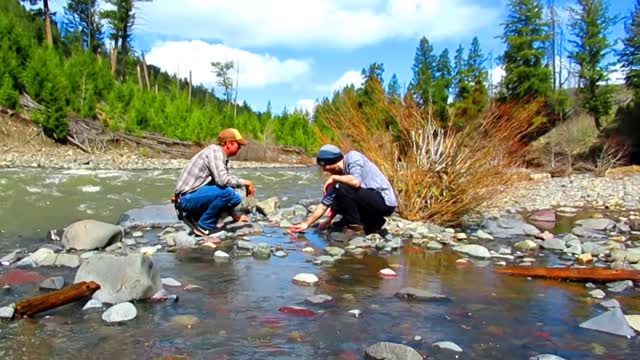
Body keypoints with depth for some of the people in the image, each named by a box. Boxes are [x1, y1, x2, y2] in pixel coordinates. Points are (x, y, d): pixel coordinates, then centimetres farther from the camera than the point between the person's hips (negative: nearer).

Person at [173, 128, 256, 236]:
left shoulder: (222, 157, 14)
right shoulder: (215, 150, -14)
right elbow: (222, 180, -29)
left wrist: (234, 215, 15)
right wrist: (245, 182, -13)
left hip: (195, 196, 10)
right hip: (187, 198, -10)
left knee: (236, 198, 9)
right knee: (227, 191, -27)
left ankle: (194, 217, 8)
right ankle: (204, 227, -11)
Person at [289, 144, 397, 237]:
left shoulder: (353, 157, -13)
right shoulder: (338, 174, 8)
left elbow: (356, 182, -32)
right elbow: (324, 203, 12)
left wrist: (334, 178, -15)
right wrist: (306, 224, 12)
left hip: (385, 201, -9)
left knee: (343, 189, -23)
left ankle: (356, 228, -8)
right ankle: (372, 224, 14)